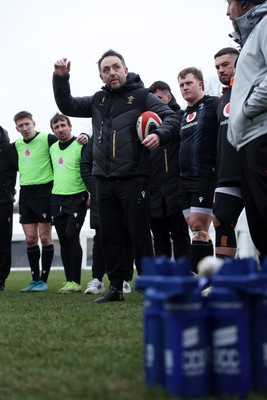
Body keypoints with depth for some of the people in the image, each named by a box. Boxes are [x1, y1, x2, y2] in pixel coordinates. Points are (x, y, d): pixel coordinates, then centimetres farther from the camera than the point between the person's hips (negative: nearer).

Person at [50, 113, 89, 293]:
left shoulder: (81, 146, -7)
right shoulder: (52, 148, 13)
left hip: (77, 199, -6)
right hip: (57, 199, 6)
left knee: (72, 236, -14)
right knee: (63, 240, 6)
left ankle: (76, 281, -9)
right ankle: (69, 281, 11)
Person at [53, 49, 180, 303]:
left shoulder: (141, 96, 0)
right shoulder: (98, 100, 15)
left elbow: (171, 118, -6)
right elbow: (67, 106, 20)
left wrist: (159, 135, -28)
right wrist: (61, 78, 5)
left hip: (133, 179, -5)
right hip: (104, 180, 6)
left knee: (140, 235, -2)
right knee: (109, 237, 9)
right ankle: (115, 288, 19)